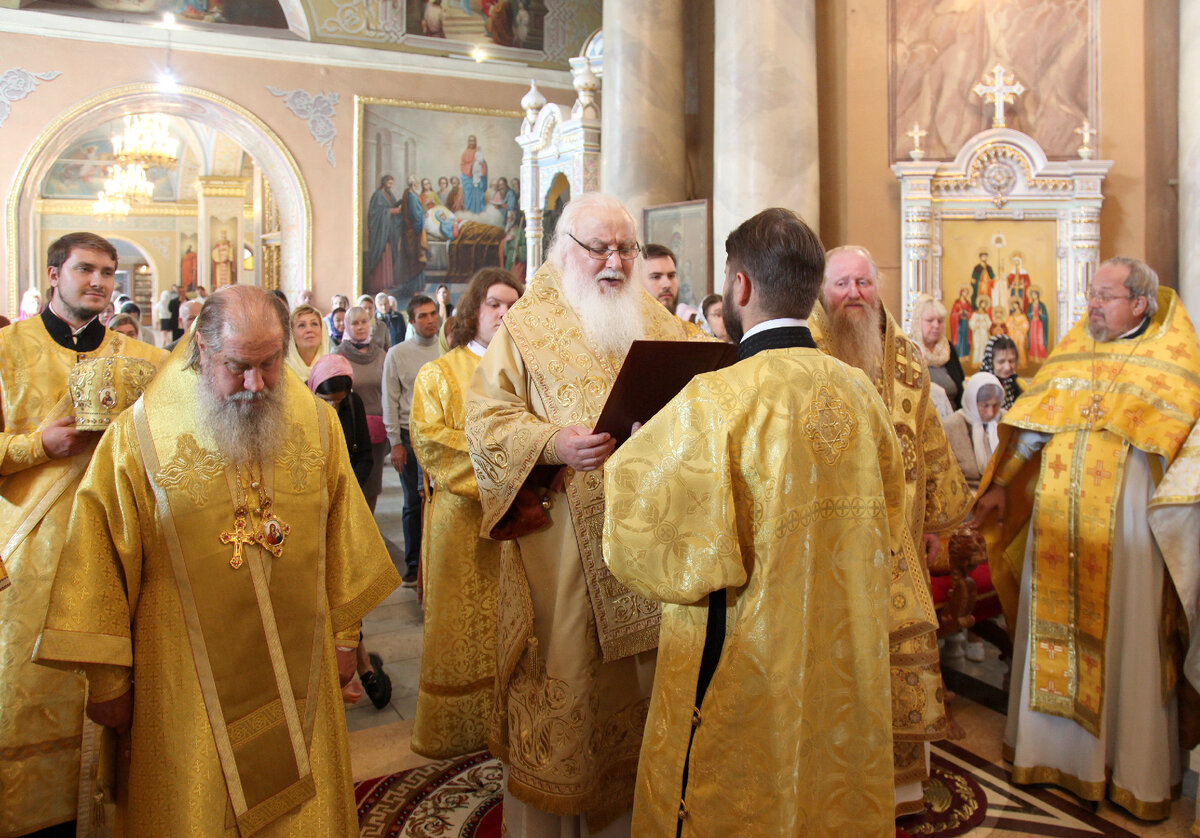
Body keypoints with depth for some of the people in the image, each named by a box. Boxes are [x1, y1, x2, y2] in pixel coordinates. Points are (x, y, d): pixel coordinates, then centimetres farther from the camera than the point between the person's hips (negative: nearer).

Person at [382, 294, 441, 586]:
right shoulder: (397, 354, 4)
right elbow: (390, 401, 4)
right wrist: (395, 442, -2)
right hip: (411, 434, 0)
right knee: (413, 504, 6)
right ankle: (414, 564, 19)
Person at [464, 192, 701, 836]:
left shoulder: (660, 323, 14)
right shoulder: (526, 327, 1)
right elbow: (485, 420, -6)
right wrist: (552, 444, -23)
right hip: (563, 547, -4)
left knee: (643, 682, 12)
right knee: (564, 685, 3)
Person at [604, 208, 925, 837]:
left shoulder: (712, 402, -22)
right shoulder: (860, 392, -2)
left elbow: (642, 539, -18)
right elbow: (887, 529, 10)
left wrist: (624, 464, -1)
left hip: (743, 678, -6)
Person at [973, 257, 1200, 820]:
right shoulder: (1072, 350, 11)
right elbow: (1032, 423, 14)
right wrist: (1001, 483, 12)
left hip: (1122, 522, -4)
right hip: (1057, 522, 4)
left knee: (1122, 638, 3)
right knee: (1053, 627, 10)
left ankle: (1131, 766, 17)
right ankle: (1056, 747, 24)